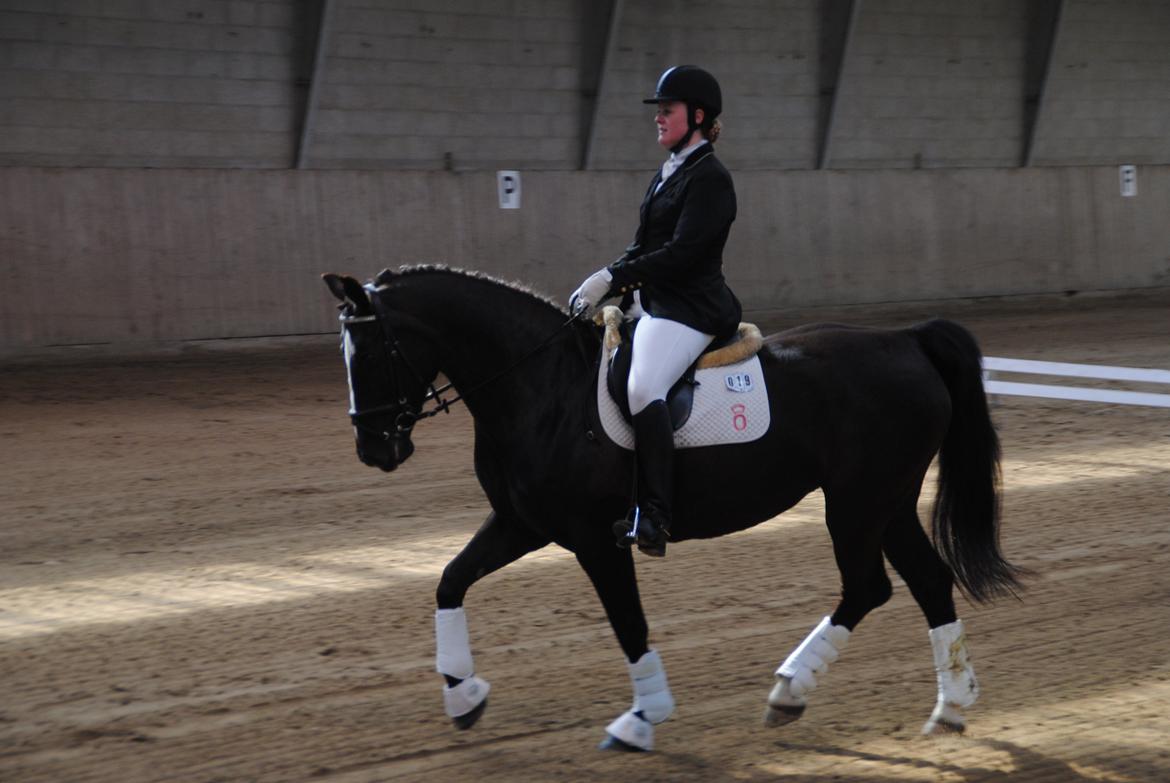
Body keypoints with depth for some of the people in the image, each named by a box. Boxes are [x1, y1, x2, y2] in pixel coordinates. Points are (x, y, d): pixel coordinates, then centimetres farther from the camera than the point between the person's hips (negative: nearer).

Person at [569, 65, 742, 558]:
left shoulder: (709, 178, -11)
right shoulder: (668, 174, 17)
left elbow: (681, 253, -21)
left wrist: (612, 277, -22)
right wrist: (601, 287, 6)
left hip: (690, 309, -10)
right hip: (650, 305, 10)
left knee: (643, 388, -31)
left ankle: (654, 517, -32)